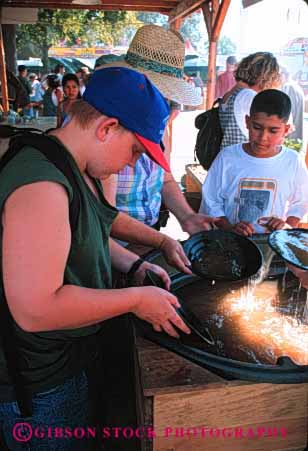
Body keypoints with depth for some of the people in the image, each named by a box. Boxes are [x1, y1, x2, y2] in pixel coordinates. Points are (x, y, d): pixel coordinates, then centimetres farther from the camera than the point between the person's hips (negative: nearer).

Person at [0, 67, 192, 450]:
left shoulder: (78, 170, 1)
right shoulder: (41, 187, -32)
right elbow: (36, 309, -34)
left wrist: (135, 265, 1)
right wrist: (136, 299, -25)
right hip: (39, 386, -9)